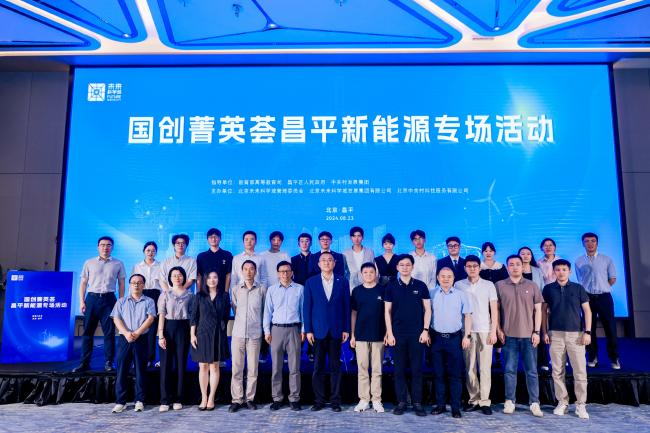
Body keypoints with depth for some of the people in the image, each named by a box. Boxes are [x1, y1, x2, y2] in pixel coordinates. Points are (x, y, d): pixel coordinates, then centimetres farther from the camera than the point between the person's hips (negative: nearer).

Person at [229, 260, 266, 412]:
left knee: (253, 368, 3)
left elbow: (265, 311, 9)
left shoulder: (262, 289, 1)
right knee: (236, 368, 2)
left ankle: (249, 398, 15)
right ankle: (237, 399, 11)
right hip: (238, 333, 1)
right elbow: (234, 309, 14)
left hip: (255, 334, -1)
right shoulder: (236, 290, 6)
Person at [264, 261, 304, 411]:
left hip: (294, 329, -1)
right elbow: (268, 311, 7)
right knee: (276, 366, 4)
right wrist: (267, 331, 2)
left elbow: (303, 310, 7)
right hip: (277, 329, 1)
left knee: (294, 366, 2)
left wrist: (303, 330, 3)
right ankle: (277, 398, 13)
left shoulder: (299, 289, 5)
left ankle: (294, 398, 9)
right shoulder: (272, 290, 7)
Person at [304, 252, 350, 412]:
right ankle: (318, 400, 15)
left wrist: (346, 329, 0)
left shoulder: (343, 282, 4)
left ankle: (335, 401, 16)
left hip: (336, 331, 0)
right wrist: (308, 330, -4)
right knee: (318, 367, 5)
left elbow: (346, 306, 4)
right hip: (318, 331, 0)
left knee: (335, 367, 7)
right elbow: (307, 307, 1)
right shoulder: (311, 282, 3)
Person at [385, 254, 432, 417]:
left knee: (416, 369, 3)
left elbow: (427, 309, 4)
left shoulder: (421, 285, 3)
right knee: (399, 369, 5)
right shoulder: (391, 286, 3)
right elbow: (387, 311, 3)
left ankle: (417, 403, 12)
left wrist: (425, 330, -4)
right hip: (397, 333, 0)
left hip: (417, 333, 0)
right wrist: (389, 333, -4)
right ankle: (401, 402, 14)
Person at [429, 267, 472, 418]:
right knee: (439, 373, 7)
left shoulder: (461, 295, 4)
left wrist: (467, 336, -2)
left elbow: (467, 316, 5)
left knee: (455, 374, 1)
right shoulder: (431, 294, 4)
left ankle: (456, 406, 10)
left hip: (455, 338, -1)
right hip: (436, 338, 1)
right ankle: (440, 404, 17)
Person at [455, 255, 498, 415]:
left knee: (485, 367, 0)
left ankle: (484, 401, 6)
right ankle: (474, 400, 12)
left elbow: (494, 309, 4)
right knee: (470, 367, 4)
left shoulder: (489, 285, 5)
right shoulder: (458, 285, 6)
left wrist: (494, 331, -3)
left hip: (485, 331, -1)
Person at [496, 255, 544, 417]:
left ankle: (534, 403, 14)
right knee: (510, 370, 6)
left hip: (528, 335, 1)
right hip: (509, 335, 0)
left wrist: (536, 332, -1)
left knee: (532, 371, 6)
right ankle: (509, 401, 15)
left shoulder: (532, 286, 4)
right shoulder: (500, 285, 2)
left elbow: (538, 310, 5)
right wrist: (498, 329, -1)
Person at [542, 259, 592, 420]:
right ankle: (562, 402, 16)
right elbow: (544, 310, 9)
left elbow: (587, 310, 4)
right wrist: (545, 331, 3)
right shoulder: (548, 289, 5)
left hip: (576, 334, -1)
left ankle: (581, 405, 11)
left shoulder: (578, 288, 4)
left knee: (580, 372, 0)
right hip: (555, 334, 1)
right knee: (558, 372, 5)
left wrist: (587, 331, -3)